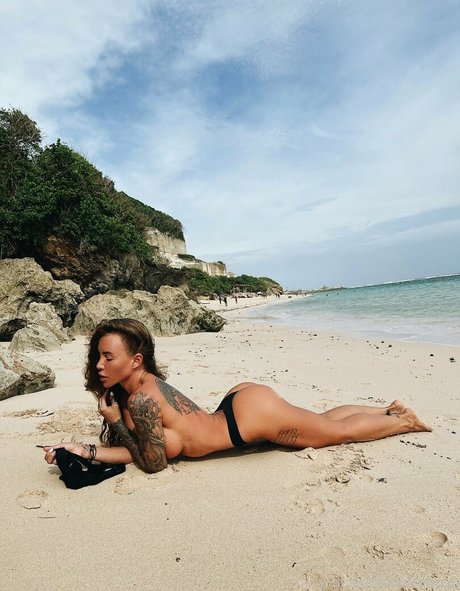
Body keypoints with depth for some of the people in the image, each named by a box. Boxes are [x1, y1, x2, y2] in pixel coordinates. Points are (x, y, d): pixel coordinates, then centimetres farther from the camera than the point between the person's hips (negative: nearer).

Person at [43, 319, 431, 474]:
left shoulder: (141, 399, -25)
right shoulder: (134, 388, 0)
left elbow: (154, 463, -13)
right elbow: (135, 450, 3)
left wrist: (116, 422, -12)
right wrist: (85, 451, -6)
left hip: (251, 413, -8)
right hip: (240, 400, 8)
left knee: (338, 431, 14)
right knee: (323, 420, 27)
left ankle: (403, 421, 36)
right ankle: (388, 408, 44)